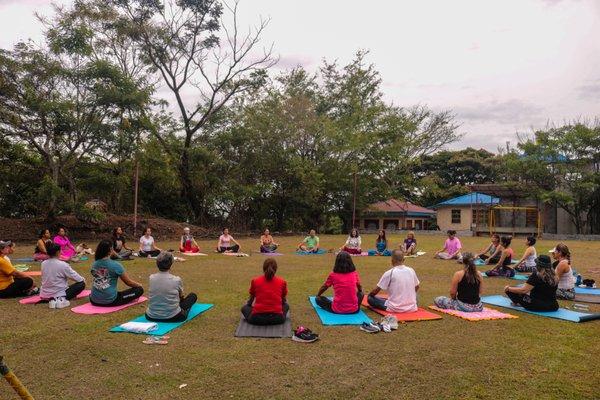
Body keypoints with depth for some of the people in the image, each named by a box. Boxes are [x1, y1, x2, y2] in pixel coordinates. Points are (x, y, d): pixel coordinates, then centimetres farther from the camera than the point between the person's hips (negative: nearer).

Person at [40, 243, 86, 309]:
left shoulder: (43, 264, 0)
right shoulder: (62, 265, -19)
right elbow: (75, 277, -11)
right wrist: (83, 279, 11)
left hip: (45, 295, 8)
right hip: (58, 294, -8)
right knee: (81, 284, 0)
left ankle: (51, 300, 10)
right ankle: (62, 300, -14)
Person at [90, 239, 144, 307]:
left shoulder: (94, 265, 1)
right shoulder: (115, 265, -15)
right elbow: (129, 282, -5)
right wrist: (139, 285, 15)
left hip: (94, 300, 7)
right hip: (110, 301, -6)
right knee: (139, 289, -1)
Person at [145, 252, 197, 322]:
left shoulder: (151, 278, -7)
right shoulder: (176, 280, -16)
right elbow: (181, 296, 7)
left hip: (151, 317, 5)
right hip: (172, 317, -5)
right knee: (193, 296, 18)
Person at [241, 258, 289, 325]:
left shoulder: (255, 281, 6)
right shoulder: (282, 282, 6)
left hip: (257, 318, 0)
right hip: (277, 318, 1)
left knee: (244, 308, 29)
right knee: (286, 306, 32)